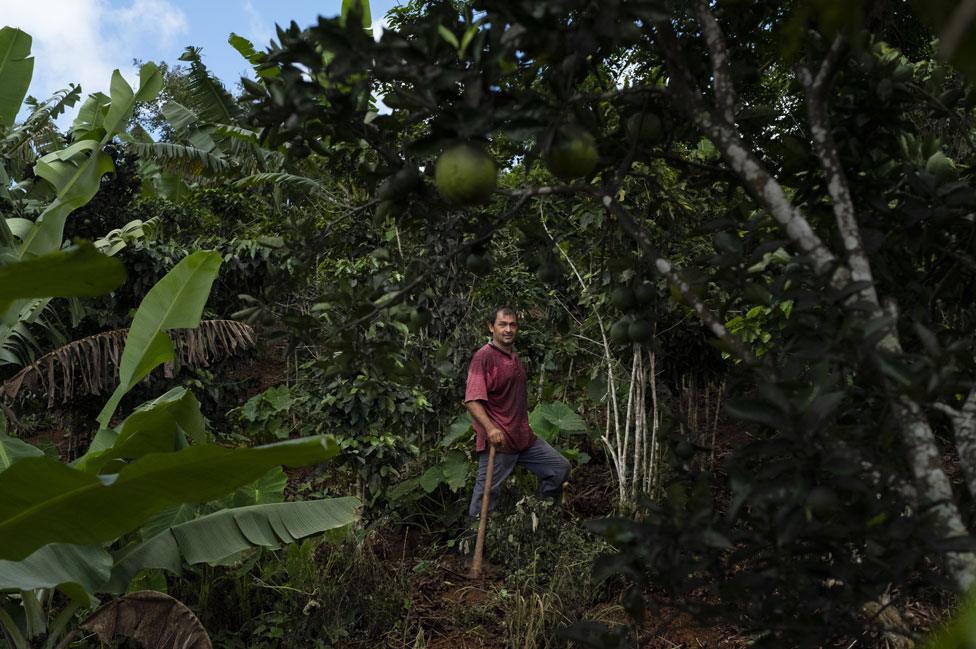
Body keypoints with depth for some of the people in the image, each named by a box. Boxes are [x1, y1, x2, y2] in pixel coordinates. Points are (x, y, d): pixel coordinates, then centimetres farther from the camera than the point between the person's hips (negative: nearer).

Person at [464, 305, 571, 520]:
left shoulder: (515, 357, 16)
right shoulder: (483, 357, -12)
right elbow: (472, 400, -21)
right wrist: (490, 428, -33)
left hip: (523, 437, 9)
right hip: (497, 440, -8)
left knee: (560, 467, 11)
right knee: (486, 494, -4)